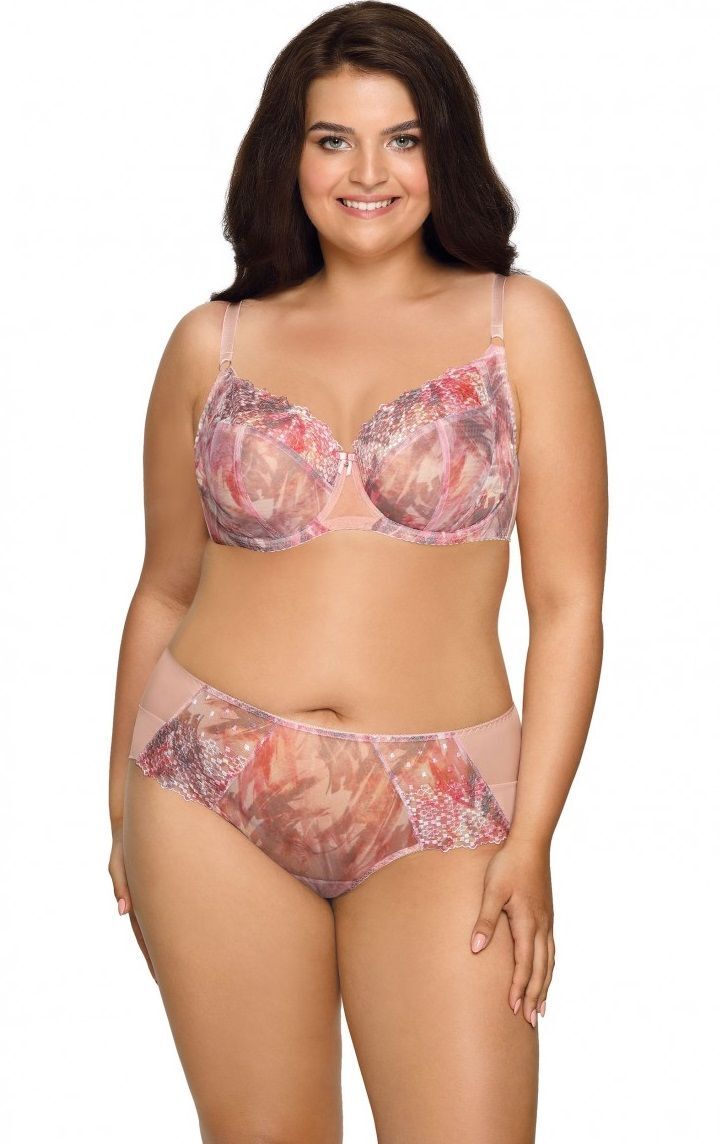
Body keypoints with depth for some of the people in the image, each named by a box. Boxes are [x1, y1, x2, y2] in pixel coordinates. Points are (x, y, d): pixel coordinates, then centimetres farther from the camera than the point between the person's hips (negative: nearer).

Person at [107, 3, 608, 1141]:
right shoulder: (214, 343, 8)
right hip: (216, 795, 2)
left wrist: (532, 837, -7)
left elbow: (568, 605, -1)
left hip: (435, 814, -1)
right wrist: (126, 809, 14)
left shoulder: (520, 324, 3)